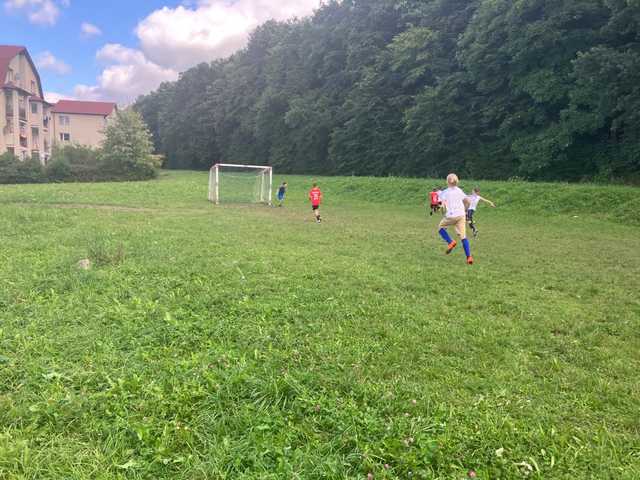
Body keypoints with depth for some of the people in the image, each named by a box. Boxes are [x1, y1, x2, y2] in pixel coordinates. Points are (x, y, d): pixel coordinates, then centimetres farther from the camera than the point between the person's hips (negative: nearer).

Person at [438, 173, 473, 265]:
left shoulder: (445, 192, -2)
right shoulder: (460, 191, 11)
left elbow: (443, 205, -14)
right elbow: (467, 202, 9)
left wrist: (444, 211, 5)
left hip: (451, 216, -4)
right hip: (461, 215, 4)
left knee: (441, 227, 24)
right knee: (463, 236, 3)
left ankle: (450, 242, 3)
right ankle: (469, 257, -6)